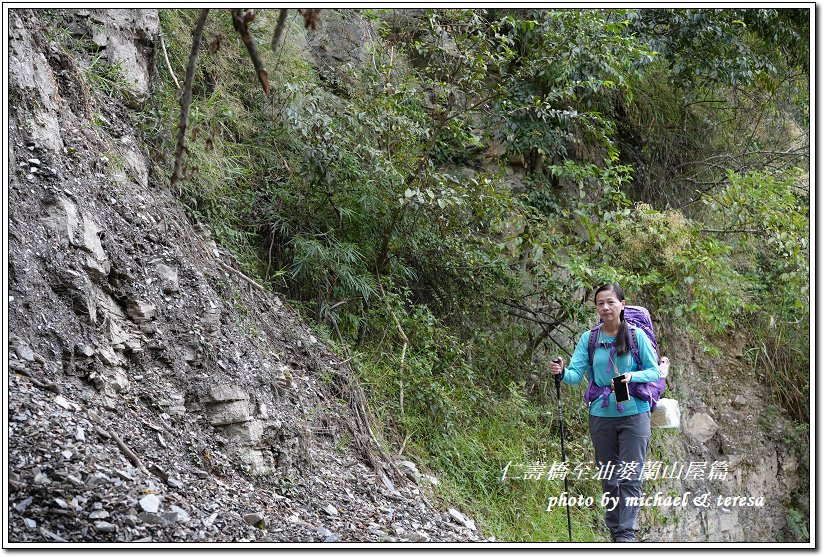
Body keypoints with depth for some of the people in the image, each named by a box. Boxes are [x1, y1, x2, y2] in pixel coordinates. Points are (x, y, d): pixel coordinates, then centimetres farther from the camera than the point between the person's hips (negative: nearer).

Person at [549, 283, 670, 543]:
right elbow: (576, 373, -4)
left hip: (634, 415, -3)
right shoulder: (589, 338, 2)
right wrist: (562, 372, -26)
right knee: (608, 479, 9)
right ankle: (615, 532, 19)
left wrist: (631, 377, -20)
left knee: (629, 478, -8)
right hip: (601, 416, 3)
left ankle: (627, 535, -8)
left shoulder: (636, 335, -4)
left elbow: (654, 372, -1)